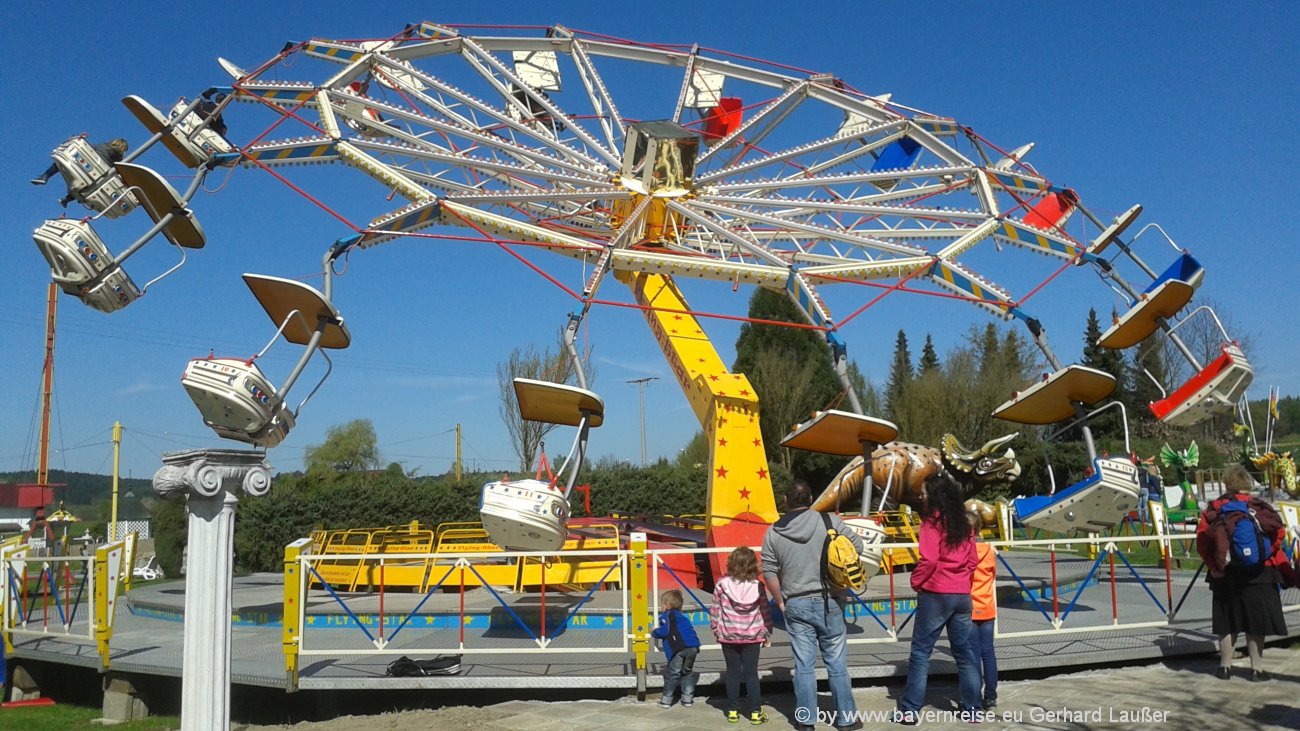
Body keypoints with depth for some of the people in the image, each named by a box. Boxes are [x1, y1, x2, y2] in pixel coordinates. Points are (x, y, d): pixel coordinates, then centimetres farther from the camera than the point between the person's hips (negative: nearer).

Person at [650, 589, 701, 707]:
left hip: (679, 649, -7)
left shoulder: (666, 616, 4)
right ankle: (687, 698, 17)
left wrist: (654, 633, 12)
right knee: (687, 673, 19)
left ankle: (666, 699, 7)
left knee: (672, 673, 3)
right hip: (693, 647, 7)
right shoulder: (682, 616, 29)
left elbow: (665, 631, -9)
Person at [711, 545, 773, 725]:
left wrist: (715, 629, 11)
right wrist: (767, 633, 11)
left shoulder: (722, 584, -9)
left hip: (728, 636, 0)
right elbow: (765, 612, 0)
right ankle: (756, 712, 9)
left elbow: (715, 610, -3)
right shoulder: (757, 586, -6)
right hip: (752, 636, 0)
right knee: (751, 673, 7)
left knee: (733, 673, 10)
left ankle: (733, 711, 15)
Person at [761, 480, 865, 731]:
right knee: (837, 663, 9)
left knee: (804, 665, 9)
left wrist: (780, 602, 9)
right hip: (828, 602, -1)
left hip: (796, 606, 1)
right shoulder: (830, 521, -7)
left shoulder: (773, 533, -1)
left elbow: (769, 572, -1)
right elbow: (856, 546, -3)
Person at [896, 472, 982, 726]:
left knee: (920, 652, 0)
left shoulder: (932, 522, -10)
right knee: (964, 652, 13)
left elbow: (928, 560, -18)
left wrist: (916, 581, -4)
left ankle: (910, 711, 2)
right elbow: (973, 560, 14)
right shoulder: (964, 524, 10)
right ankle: (972, 709, 18)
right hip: (962, 595, 6)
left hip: (935, 594, -6)